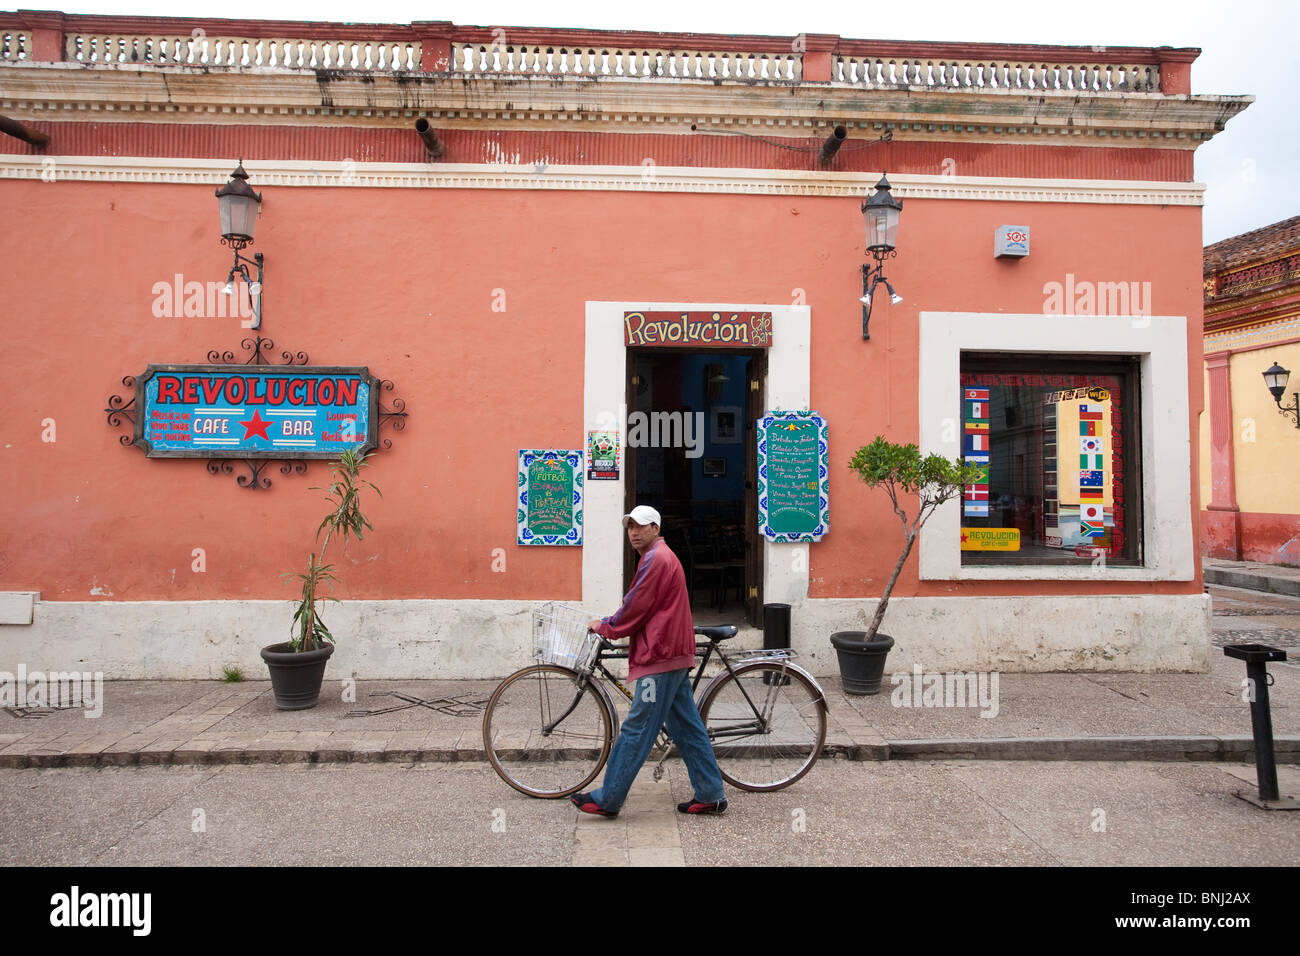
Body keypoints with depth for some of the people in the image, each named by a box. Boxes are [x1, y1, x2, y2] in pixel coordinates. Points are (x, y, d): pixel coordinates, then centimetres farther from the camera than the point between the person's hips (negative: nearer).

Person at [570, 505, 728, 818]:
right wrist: (611, 624, 17)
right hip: (674, 653, 11)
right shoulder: (664, 556, 21)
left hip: (660, 656, -11)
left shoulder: (655, 559, -13)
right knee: (686, 728, 12)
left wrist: (604, 627, 2)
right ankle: (710, 795, 16)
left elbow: (636, 608, -13)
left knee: (637, 729, -4)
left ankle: (607, 799, 3)